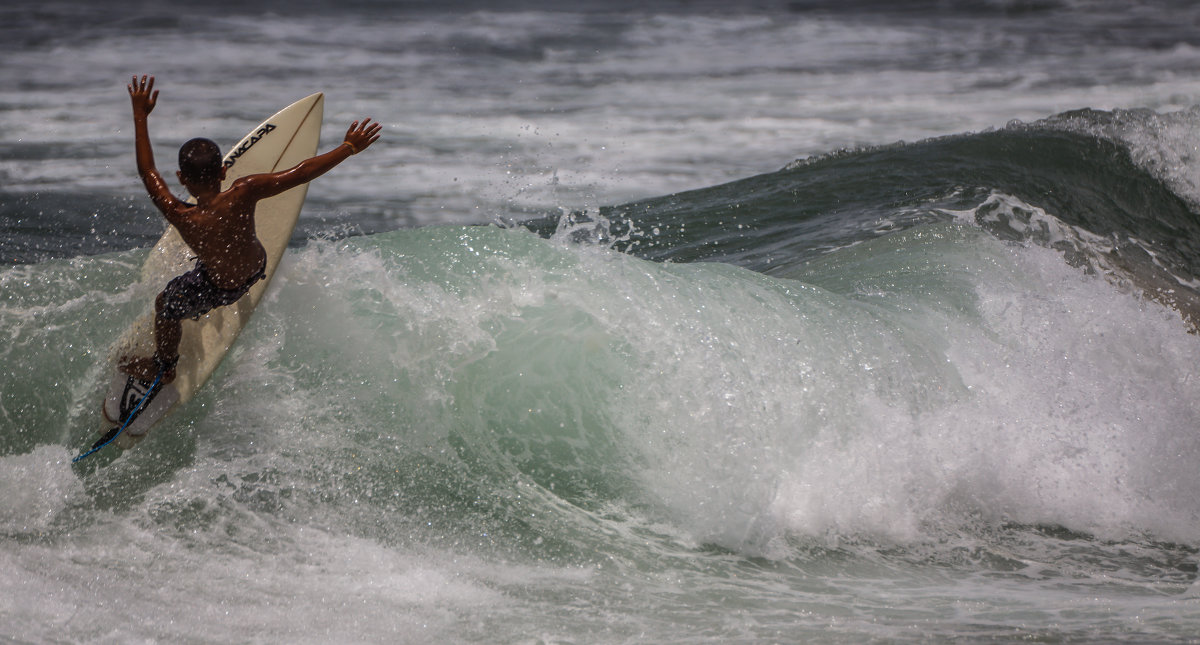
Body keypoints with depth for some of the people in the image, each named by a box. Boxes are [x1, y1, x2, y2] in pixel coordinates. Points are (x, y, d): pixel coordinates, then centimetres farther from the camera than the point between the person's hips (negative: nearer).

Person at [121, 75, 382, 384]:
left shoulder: (180, 217, -38)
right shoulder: (243, 194, -35)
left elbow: (147, 171, -25)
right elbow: (300, 173, -30)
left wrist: (140, 116, -17)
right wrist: (349, 147, -22)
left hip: (220, 288, -4)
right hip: (257, 266, 4)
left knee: (165, 305, 25)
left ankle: (164, 366, 52)